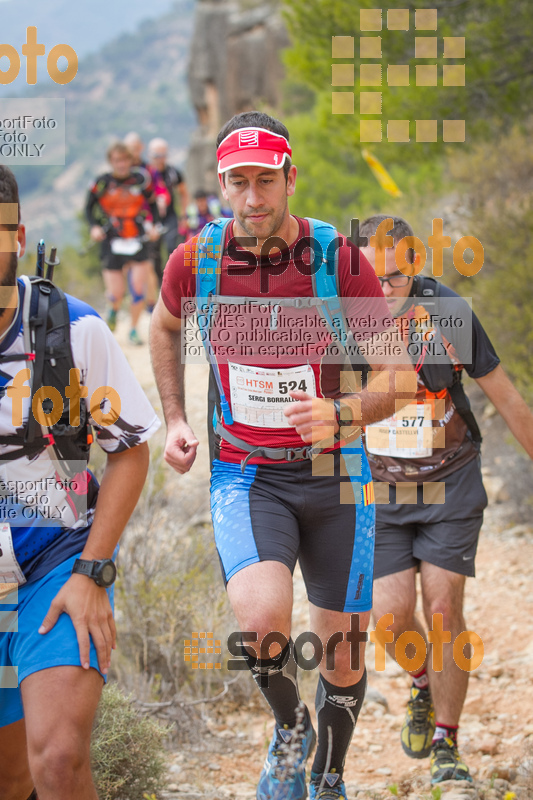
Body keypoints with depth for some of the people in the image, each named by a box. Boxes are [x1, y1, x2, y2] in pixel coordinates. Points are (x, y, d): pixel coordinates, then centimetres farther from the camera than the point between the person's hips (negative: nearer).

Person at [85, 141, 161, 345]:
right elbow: (90, 207, 8)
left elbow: (152, 204, 13)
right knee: (115, 295, -2)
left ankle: (133, 330, 11)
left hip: (138, 242, 1)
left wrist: (152, 225, -1)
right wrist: (94, 227, -8)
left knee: (138, 289, -8)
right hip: (112, 244, -1)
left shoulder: (141, 179, -1)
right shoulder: (103, 182, -4)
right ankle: (114, 310, 35)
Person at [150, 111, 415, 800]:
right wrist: (175, 421, 7)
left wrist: (341, 414, -29)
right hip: (245, 476, 0)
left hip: (332, 478, 1)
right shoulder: (195, 262, -9)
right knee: (262, 618, -28)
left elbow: (398, 382, -9)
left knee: (342, 652, 10)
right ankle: (289, 730, 4)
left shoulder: (342, 261, -14)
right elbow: (164, 328, 16)